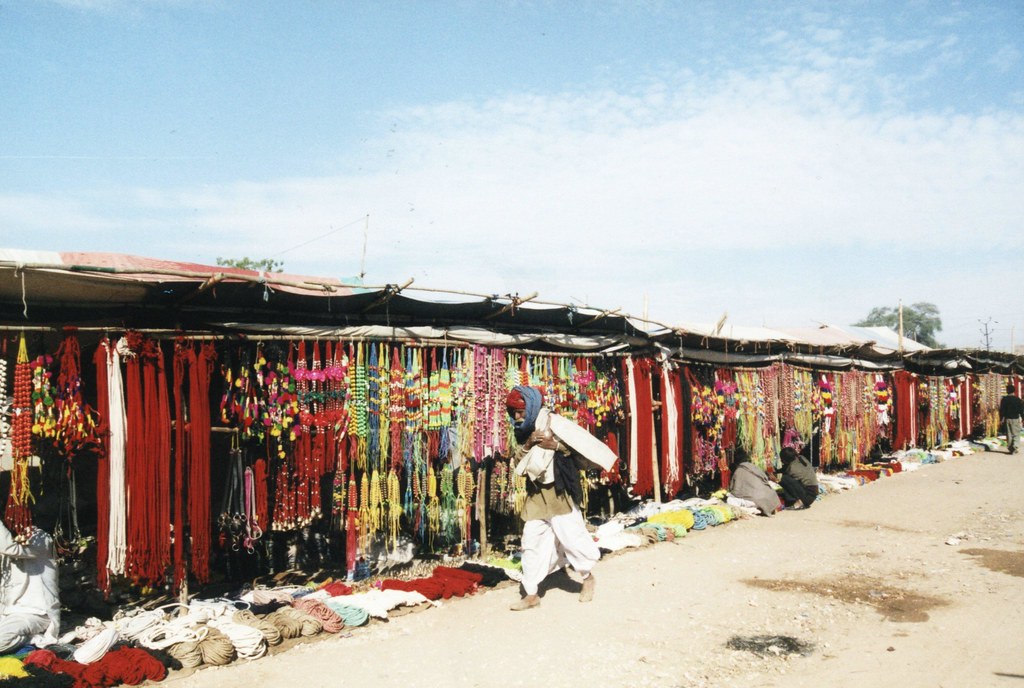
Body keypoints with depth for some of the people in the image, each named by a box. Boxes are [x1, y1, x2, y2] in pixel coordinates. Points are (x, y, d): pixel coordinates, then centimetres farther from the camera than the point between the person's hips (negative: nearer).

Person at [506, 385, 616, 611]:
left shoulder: (552, 422, -10)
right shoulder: (523, 430, 10)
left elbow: (582, 444, -9)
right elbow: (517, 462, 5)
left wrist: (555, 445, -20)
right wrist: (527, 444, -12)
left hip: (557, 492, -6)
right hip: (535, 495, 6)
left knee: (569, 535, 0)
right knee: (532, 541, 5)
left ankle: (588, 577, 25)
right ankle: (531, 594, 12)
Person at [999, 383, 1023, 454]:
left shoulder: (1004, 399, 0)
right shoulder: (1017, 399, -4)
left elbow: (1001, 410, 1)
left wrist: (1001, 418, 8)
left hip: (1007, 418, 2)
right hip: (1015, 419, -2)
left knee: (1009, 434, 9)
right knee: (1016, 434, 3)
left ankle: (1009, 448, 10)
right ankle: (1014, 447, -14)